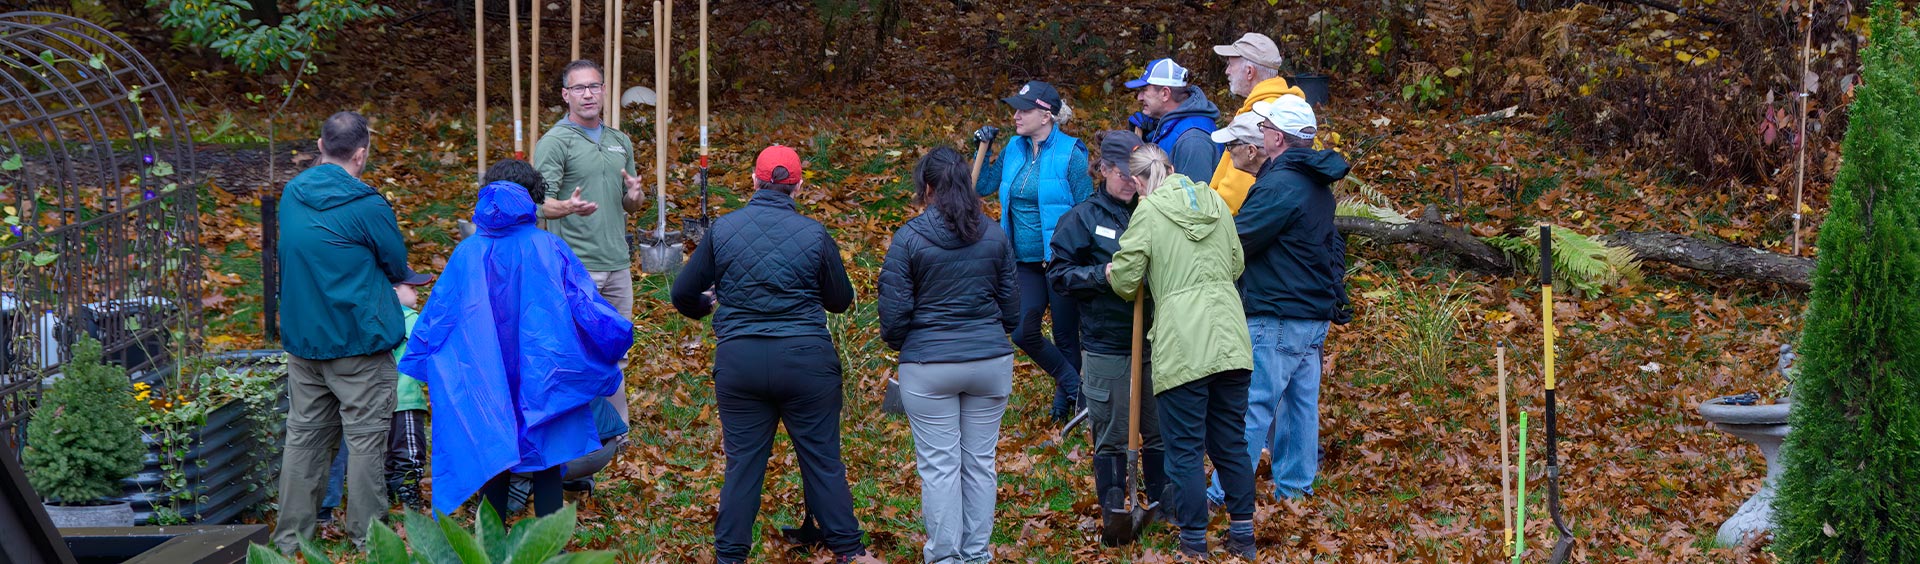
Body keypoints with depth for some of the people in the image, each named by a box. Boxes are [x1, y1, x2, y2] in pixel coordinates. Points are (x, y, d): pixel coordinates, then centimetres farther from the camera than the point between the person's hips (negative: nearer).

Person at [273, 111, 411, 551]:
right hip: (358, 341, -6)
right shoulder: (366, 207, -16)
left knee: (303, 436, 12)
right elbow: (399, 268, -3)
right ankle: (367, 539, 6)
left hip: (301, 337, 6)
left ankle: (289, 539, 16)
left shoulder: (291, 195, 5)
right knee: (365, 440, 2)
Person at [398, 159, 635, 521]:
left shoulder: (467, 254, -2)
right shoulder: (551, 250, -8)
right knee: (547, 470, 6)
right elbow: (586, 305, -5)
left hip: (486, 381, 2)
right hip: (543, 379, -2)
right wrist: (616, 340, 11)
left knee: (493, 468, 12)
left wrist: (420, 360, 21)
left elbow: (438, 312, 5)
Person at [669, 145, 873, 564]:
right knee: (823, 461, 9)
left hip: (739, 360, 1)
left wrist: (706, 306, 28)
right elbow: (841, 301, 7)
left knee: (743, 463, 10)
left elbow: (683, 294, 5)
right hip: (806, 359, -1)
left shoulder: (723, 229, -1)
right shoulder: (814, 234, -5)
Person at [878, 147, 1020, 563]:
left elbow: (895, 311, -7)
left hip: (928, 365, -3)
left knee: (938, 465, 5)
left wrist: (898, 342, 14)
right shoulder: (994, 235, 1)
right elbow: (1011, 306, 8)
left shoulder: (909, 238, -10)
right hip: (991, 361, 3)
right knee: (980, 461, 11)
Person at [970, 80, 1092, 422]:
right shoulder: (1014, 150, 5)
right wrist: (983, 150, 4)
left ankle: (1065, 402, 25)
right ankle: (1073, 383, 20)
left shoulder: (1070, 154, -13)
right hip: (1025, 262, 6)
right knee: (1023, 332, 0)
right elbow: (982, 187, 17)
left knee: (1065, 336, 6)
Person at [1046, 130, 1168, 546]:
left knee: (1159, 428, 10)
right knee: (1111, 434, 3)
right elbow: (1059, 274, -3)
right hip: (1106, 345, -3)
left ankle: (1161, 503, 25)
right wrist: (1103, 274, -17)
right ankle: (1113, 512, 13)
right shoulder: (1083, 218, 0)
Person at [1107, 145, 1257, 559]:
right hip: (1230, 343, 6)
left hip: (1183, 348, -6)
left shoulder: (1148, 211, -4)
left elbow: (1125, 281, -4)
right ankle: (1242, 537, 19)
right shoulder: (1215, 202, 12)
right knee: (1231, 443, 14)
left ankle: (1194, 544, 6)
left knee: (1184, 448, 3)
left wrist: (1115, 274, 17)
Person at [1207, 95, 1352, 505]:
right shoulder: (1317, 185, 13)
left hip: (1276, 320, -10)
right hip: (1315, 316, 10)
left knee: (1251, 408, -6)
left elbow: (1236, 240, -17)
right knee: (1301, 403, 13)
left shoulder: (1279, 186, -18)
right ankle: (1296, 488, 19)